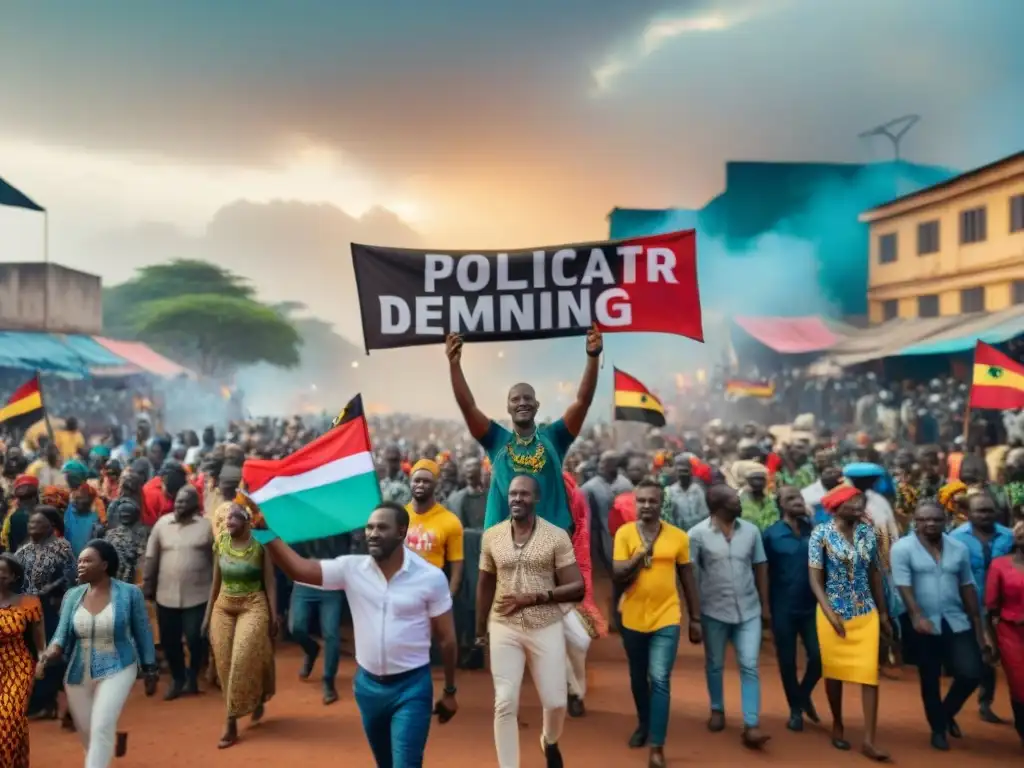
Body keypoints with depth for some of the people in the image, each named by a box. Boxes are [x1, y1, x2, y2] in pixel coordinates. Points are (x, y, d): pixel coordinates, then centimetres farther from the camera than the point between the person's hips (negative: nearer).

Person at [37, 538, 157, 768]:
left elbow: (142, 633, -2)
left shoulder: (129, 593, -10)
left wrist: (150, 670, 2)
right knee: (86, 731, 16)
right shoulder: (73, 595, -1)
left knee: (102, 726, -19)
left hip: (117, 669, -4)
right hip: (78, 673, 4)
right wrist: (49, 654, -26)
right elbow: (62, 633, -3)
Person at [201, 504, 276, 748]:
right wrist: (207, 614, 11)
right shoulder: (220, 543, 3)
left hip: (253, 606, -5)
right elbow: (216, 581, 11)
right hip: (223, 607, 5)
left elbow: (270, 583, -5)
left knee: (242, 660, -12)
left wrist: (273, 616, -7)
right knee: (225, 663, 4)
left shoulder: (259, 545, -9)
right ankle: (256, 702, 21)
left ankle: (231, 722, 0)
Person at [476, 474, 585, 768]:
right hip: (504, 629, 1)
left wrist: (533, 597, -18)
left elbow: (577, 588, -8)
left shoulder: (557, 536, -7)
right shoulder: (491, 536, 0)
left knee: (556, 702, 7)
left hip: (546, 628, -1)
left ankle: (550, 742, 41)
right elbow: (485, 585, 11)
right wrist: (480, 630, 15)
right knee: (505, 703, -1)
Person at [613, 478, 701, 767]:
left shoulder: (678, 536, -4)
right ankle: (643, 723, 42)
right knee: (638, 678, 18)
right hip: (633, 618, 2)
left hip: (666, 618, -1)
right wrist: (642, 552, -26)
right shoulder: (624, 533, -6)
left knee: (660, 681, -8)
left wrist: (695, 618, 7)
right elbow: (619, 576, -12)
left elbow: (688, 580, 5)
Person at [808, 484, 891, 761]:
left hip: (866, 613, 3)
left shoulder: (867, 532, 1)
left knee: (870, 674, -2)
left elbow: (874, 574, 8)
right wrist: (830, 613, -21)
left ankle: (869, 740, 4)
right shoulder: (821, 534, -10)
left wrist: (883, 613, 9)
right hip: (834, 612, -2)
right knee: (834, 672, 11)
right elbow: (815, 579, -10)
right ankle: (837, 725, 31)